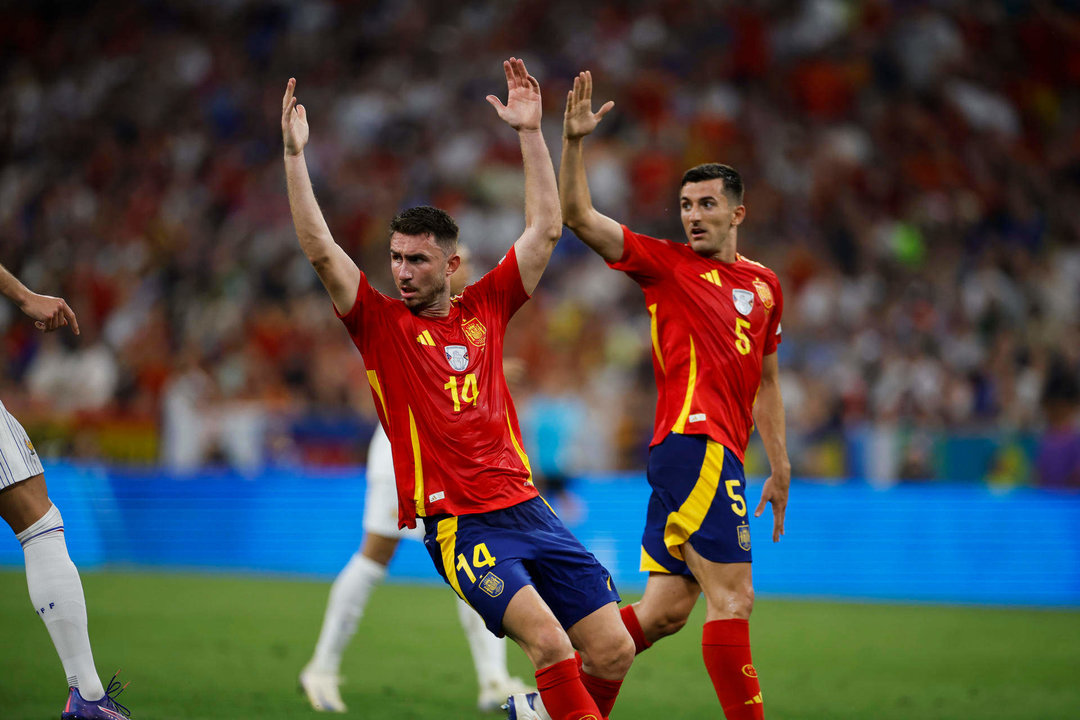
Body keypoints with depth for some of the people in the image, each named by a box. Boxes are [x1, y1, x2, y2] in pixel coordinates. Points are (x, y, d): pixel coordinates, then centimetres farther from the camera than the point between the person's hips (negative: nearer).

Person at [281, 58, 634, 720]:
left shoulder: (485, 308, 12)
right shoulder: (380, 323, 3)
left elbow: (547, 229, 13)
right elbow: (320, 250, -7)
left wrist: (530, 131, 10)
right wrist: (295, 155, -12)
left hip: (528, 508, 4)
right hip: (460, 523, -4)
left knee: (614, 653, -1)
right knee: (550, 643, -24)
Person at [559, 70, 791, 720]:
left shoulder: (764, 284, 19)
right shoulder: (665, 263, 3)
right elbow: (579, 216, -6)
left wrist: (780, 466, 23)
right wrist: (574, 142, -18)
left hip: (719, 452, 7)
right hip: (695, 440, -7)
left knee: (666, 608, 7)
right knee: (733, 598, -12)